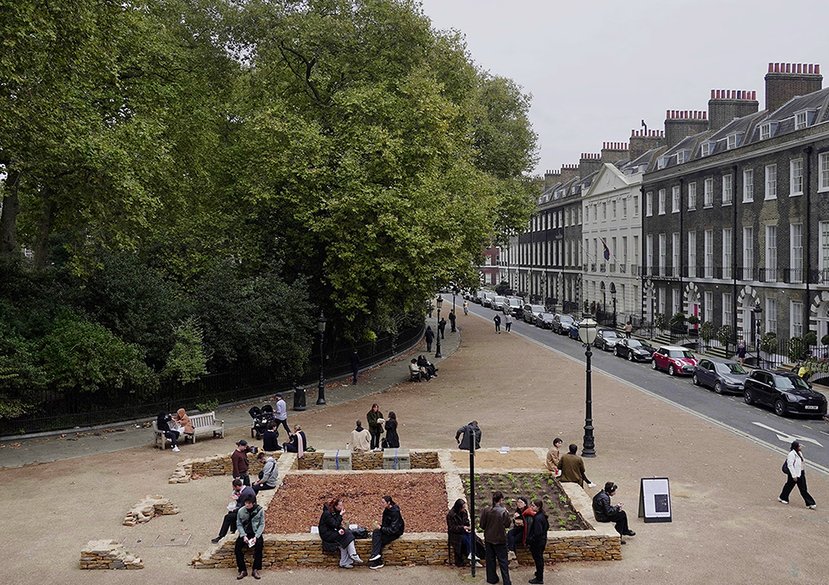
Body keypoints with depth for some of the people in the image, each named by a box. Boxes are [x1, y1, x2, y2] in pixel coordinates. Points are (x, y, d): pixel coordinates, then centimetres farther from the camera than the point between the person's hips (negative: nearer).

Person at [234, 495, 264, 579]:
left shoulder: (260, 510, -7)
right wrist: (244, 536, -15)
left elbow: (262, 525, -5)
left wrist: (256, 537, -18)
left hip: (256, 533, -2)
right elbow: (239, 525, 0)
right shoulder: (241, 511, -3)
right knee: (238, 546, -26)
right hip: (244, 533, 2)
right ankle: (242, 570, -19)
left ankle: (256, 570, -23)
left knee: (259, 545, -31)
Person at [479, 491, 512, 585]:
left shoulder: (486, 510, -9)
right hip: (500, 539, -3)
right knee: (503, 561, 7)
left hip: (488, 538, 3)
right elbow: (507, 525, -6)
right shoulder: (503, 512, -19)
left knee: (490, 559, 17)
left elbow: (482, 525, -4)